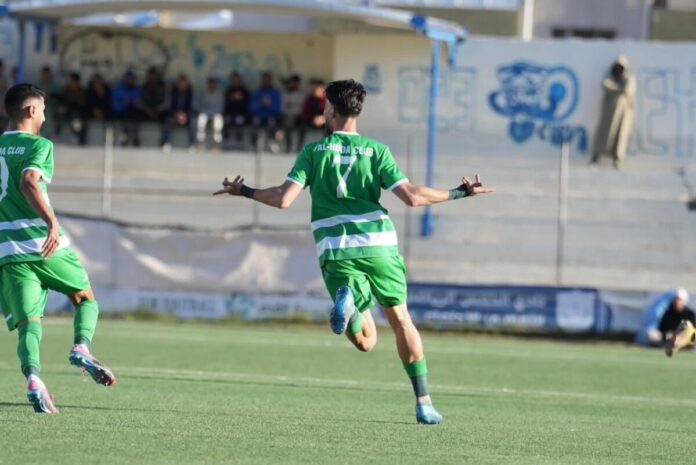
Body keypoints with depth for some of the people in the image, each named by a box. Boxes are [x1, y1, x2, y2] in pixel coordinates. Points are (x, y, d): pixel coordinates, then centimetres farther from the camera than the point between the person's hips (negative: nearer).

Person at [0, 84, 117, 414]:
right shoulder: (39, 145, -1)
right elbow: (29, 183, -19)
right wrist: (51, 222, -26)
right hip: (43, 242, -3)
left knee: (28, 322, 1)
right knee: (85, 298, 17)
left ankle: (33, 377, -27)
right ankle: (81, 347, -11)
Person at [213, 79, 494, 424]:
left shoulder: (313, 151, 6)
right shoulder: (376, 151, 4)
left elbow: (284, 199, -4)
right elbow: (411, 196, -5)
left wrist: (244, 192, 14)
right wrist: (459, 193, 7)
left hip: (335, 251, 0)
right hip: (378, 245, 0)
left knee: (366, 342, 3)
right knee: (400, 319, 16)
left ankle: (347, 298, -31)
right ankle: (423, 402, 11)